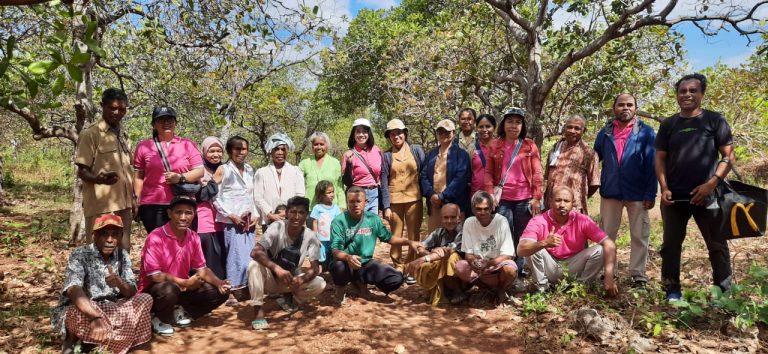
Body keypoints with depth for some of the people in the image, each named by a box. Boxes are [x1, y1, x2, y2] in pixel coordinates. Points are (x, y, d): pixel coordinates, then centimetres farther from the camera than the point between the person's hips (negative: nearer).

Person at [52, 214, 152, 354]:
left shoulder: (122, 255, -4)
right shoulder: (80, 255, -18)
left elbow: (132, 293, -9)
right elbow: (73, 290, -36)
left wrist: (119, 283, -34)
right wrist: (95, 318, -52)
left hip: (109, 309, 5)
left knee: (145, 299, -14)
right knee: (78, 314, -38)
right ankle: (72, 340, -5)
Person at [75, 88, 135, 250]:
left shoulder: (123, 135, 15)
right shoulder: (90, 133, -6)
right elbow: (82, 171, -10)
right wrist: (100, 179, -30)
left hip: (123, 204, 7)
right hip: (101, 206, -7)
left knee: (123, 250, 11)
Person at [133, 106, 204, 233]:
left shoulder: (188, 144, 9)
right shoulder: (144, 146, 10)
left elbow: (200, 171, 4)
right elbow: (139, 177, 10)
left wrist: (181, 178, -13)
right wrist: (137, 203, 5)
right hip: (153, 207, 0)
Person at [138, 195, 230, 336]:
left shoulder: (193, 237, -1)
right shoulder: (156, 237, -21)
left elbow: (201, 268, 4)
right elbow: (153, 275, -23)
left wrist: (218, 282, -15)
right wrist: (185, 283, -26)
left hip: (182, 288, 6)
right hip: (154, 289, -6)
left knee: (219, 292, -7)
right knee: (169, 290, -39)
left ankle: (179, 312, 6)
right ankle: (161, 320, -6)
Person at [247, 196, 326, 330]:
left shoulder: (310, 237, -14)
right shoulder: (277, 227, -22)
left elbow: (315, 268, -17)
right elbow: (255, 252, -34)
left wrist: (301, 279, -40)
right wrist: (277, 268, -49)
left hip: (292, 279, 3)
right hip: (271, 278, -2)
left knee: (320, 284, -21)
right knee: (254, 266, -33)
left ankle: (288, 298, 7)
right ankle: (259, 312, -24)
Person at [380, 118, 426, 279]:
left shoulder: (416, 150, 5)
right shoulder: (387, 155, 6)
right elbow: (384, 183, 3)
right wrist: (386, 206, -4)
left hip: (414, 199, 0)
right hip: (394, 200, 0)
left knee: (414, 236, 4)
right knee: (396, 236, 3)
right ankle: (398, 269, 14)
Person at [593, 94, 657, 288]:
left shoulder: (646, 132, 1)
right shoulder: (604, 133, 8)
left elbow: (651, 165, -4)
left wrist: (650, 193, -9)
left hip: (637, 192, -2)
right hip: (610, 191, 2)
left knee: (639, 236, 5)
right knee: (606, 234, 7)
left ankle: (638, 275, 14)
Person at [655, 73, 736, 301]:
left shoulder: (715, 120, 2)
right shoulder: (668, 125, 9)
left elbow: (729, 155, -1)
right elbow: (660, 158, 8)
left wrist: (711, 184, -12)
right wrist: (664, 188, -4)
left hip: (707, 195, -2)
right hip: (674, 197, 2)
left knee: (717, 245, 4)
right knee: (671, 245, 6)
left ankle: (723, 292, 14)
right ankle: (672, 291, 15)